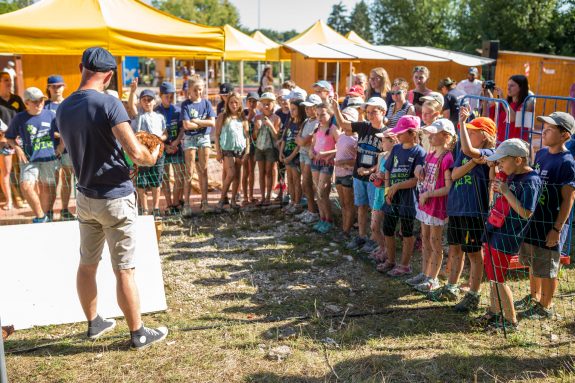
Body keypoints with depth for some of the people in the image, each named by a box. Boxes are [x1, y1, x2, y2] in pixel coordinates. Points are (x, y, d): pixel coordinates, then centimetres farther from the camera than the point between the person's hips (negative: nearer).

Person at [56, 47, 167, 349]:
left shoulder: (63, 109, 4)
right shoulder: (108, 103, -18)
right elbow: (136, 153, -25)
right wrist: (151, 157, -3)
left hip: (85, 197, 7)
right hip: (115, 197, -7)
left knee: (87, 264, 17)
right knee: (124, 270, 2)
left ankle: (94, 323, 33)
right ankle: (138, 334, 14)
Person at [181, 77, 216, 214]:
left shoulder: (206, 103, 5)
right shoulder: (186, 104, -4)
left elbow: (212, 122, -3)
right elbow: (186, 125, -13)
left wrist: (196, 121, -9)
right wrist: (203, 123, -8)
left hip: (204, 138, 3)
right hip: (190, 138, -3)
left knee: (203, 171, 6)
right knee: (189, 172, -2)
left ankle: (204, 202, 13)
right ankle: (186, 204, 2)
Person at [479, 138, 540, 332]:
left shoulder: (530, 181, -18)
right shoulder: (510, 175, 7)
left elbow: (526, 213, -23)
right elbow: (495, 191, 25)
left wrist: (506, 191, -24)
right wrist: (493, 169, 10)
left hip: (506, 237, -9)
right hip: (493, 232, 9)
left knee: (498, 279, -2)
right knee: (492, 276, 17)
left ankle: (511, 321, 11)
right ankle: (494, 312, 32)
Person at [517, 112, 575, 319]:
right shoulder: (541, 154, 5)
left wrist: (557, 229, -18)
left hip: (549, 225, -8)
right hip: (533, 220, 8)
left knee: (547, 269, 7)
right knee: (533, 263, 22)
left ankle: (546, 307, 24)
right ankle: (534, 297, 41)